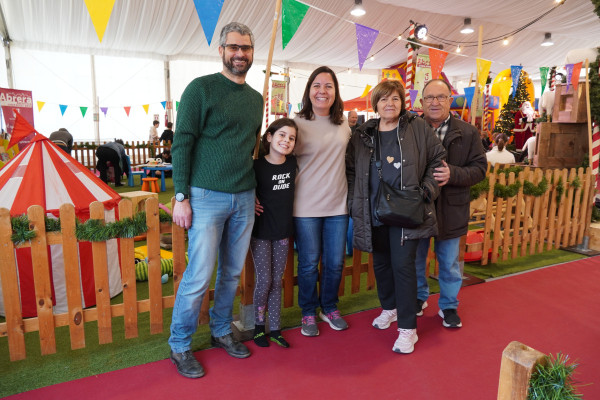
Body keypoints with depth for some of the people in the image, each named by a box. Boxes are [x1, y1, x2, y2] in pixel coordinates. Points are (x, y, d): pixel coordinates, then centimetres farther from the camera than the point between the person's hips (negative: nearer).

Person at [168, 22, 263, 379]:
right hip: (207, 196, -5)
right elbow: (182, 144, -7)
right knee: (199, 275, -1)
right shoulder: (201, 88, -4)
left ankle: (221, 331, 33)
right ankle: (180, 346, 19)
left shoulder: (256, 99, 14)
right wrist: (181, 197, -12)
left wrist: (254, 190, 15)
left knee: (233, 272, 13)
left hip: (244, 199, 6)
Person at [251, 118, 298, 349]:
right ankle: (258, 326, 23)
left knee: (277, 280, 10)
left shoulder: (292, 163, 1)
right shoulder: (257, 166, -12)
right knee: (264, 280, 0)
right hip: (261, 232, -4)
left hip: (283, 230, 4)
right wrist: (250, 202, -17)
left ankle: (275, 329, 22)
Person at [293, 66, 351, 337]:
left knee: (335, 263, 12)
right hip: (306, 206, -4)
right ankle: (308, 313, 28)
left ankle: (330, 308, 34)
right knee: (309, 264, 8)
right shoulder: (298, 123, -6)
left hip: (338, 204, 4)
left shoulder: (343, 124, 7)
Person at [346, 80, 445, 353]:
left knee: (402, 264, -5)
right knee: (381, 263, 15)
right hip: (374, 213, 4)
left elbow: (437, 159, 7)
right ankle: (389, 308, 39)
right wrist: (354, 203, 2)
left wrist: (427, 189, -4)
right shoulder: (363, 135, 7)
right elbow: (351, 170, 11)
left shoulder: (418, 129, 1)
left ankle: (408, 328, 9)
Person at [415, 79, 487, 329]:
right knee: (415, 259, 16)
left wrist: (453, 174, -21)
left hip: (451, 210, 0)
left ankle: (449, 306, 34)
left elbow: (480, 168, -4)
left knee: (449, 263, 14)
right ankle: (419, 297, 39)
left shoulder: (468, 133, -1)